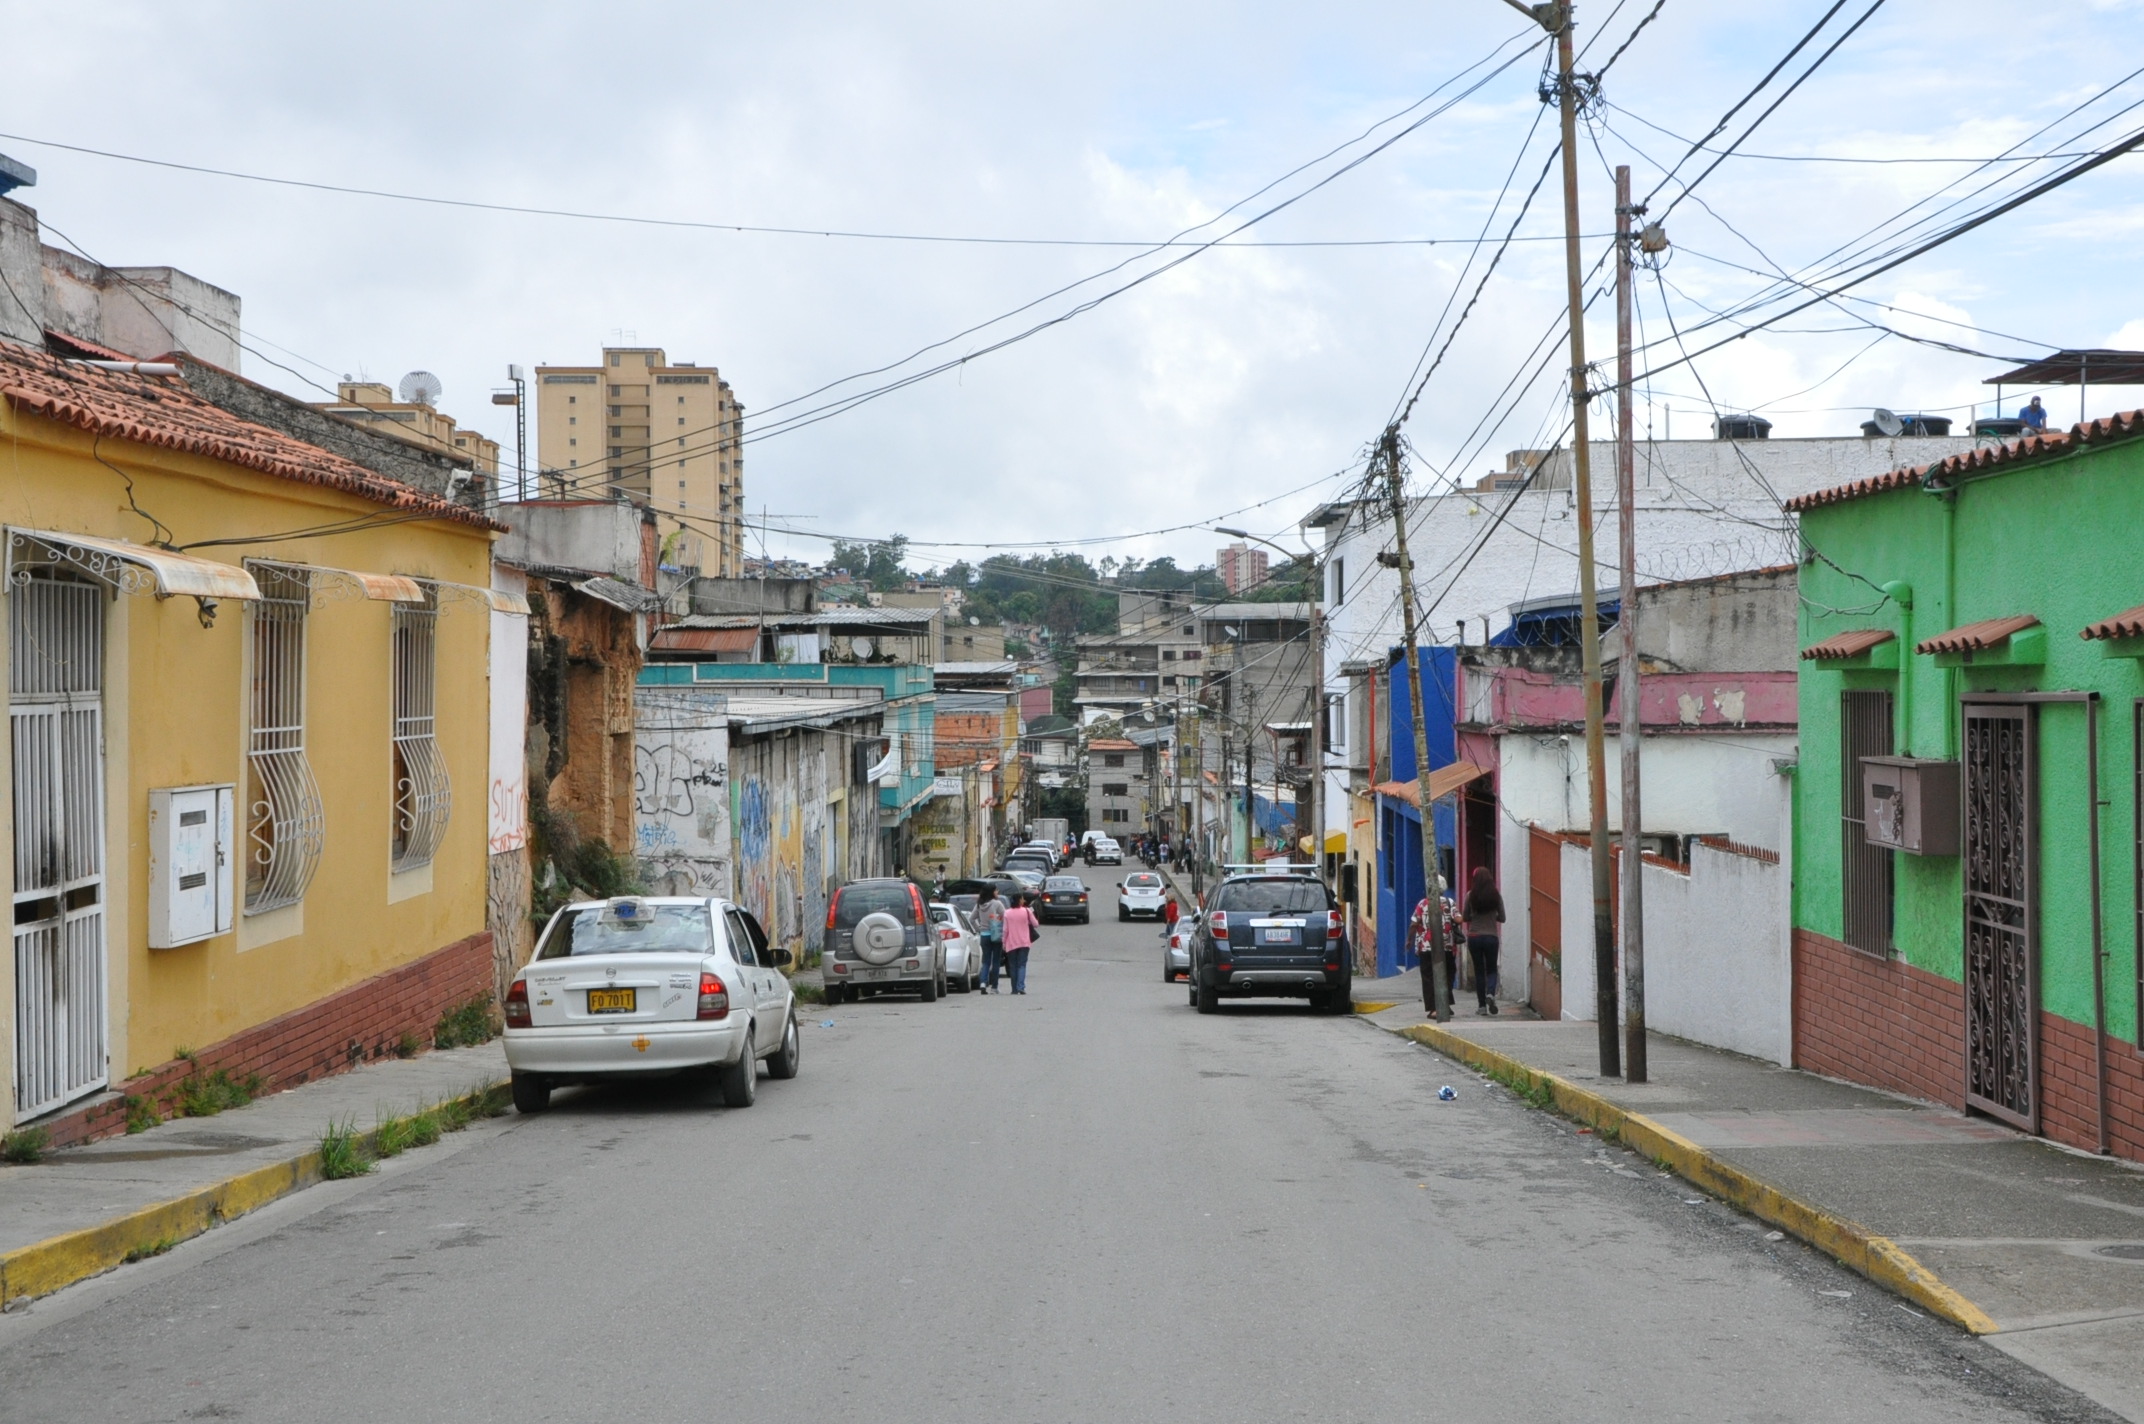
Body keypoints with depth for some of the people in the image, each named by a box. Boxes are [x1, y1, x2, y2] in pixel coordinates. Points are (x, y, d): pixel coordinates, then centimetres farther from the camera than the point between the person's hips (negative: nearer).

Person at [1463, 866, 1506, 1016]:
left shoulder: (1470, 895, -7)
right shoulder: (1496, 896, -5)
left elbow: (1465, 917, 0)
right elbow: (1502, 918, 2)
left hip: (1474, 937, 0)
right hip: (1491, 937, 0)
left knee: (1479, 971, 10)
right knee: (1491, 969, 13)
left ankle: (1482, 1005, 9)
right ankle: (1490, 993, -15)